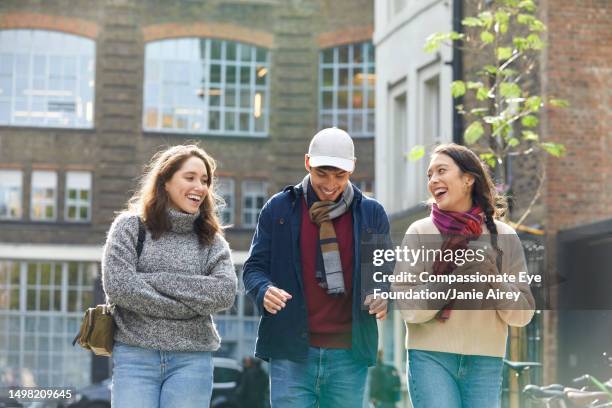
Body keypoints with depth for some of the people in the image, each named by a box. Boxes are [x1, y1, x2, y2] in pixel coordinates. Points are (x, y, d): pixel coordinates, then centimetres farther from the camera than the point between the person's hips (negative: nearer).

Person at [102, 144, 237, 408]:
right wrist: (189, 306, -8)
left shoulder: (210, 239, 11)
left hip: (191, 360, 2)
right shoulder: (131, 225, 4)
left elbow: (225, 293, -6)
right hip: (135, 356, -2)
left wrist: (157, 280, -10)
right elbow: (118, 286, -9)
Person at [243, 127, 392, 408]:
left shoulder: (371, 213, 8)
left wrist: (384, 295, -9)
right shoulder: (279, 208, 5)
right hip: (291, 352, -1)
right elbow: (254, 267, 7)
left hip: (349, 353, 1)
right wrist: (264, 291, -16)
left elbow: (386, 270, 14)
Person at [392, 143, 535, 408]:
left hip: (485, 362, 2)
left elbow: (523, 313, 4)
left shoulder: (503, 236, 6)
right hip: (431, 358, -2)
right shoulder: (420, 232, 1)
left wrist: (494, 282, -13)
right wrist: (454, 280, -16)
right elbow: (406, 306, -6)